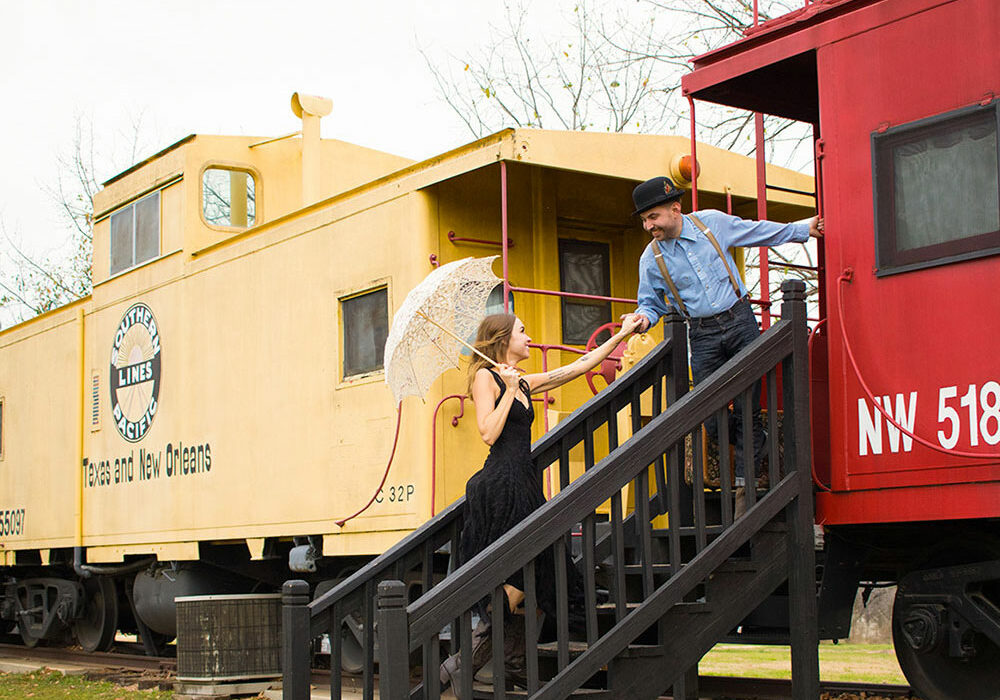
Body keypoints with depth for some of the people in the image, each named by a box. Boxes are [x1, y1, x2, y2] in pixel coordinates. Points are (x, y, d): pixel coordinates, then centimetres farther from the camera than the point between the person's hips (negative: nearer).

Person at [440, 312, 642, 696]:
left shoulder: (525, 383, 20)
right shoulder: (486, 377, -2)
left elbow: (578, 366, 27)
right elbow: (489, 433, -14)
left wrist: (621, 335, 29)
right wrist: (510, 388, -10)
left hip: (524, 485, 9)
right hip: (500, 487, -8)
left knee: (531, 591, 3)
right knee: (512, 590, -12)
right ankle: (459, 666, -7)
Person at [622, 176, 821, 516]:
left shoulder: (712, 222, -1)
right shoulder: (651, 259, 0)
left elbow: (760, 231, 12)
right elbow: (652, 303, 8)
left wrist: (802, 230, 15)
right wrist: (644, 317, -15)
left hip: (740, 321, -1)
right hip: (703, 337, 1)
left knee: (747, 409, -6)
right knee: (712, 417, -7)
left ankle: (745, 486, 1)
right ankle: (756, 445, 23)